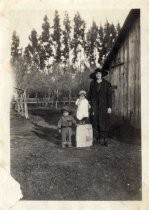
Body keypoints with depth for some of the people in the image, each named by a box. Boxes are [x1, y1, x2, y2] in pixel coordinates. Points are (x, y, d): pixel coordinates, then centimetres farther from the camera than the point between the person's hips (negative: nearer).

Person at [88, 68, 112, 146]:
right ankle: (96, 138, 5)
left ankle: (103, 139, 2)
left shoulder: (106, 84, 1)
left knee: (104, 122, -4)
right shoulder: (92, 83, 7)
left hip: (103, 105, -1)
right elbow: (90, 94, 12)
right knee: (95, 121, -2)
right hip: (94, 105, 2)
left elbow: (109, 95, -1)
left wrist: (109, 107, -6)